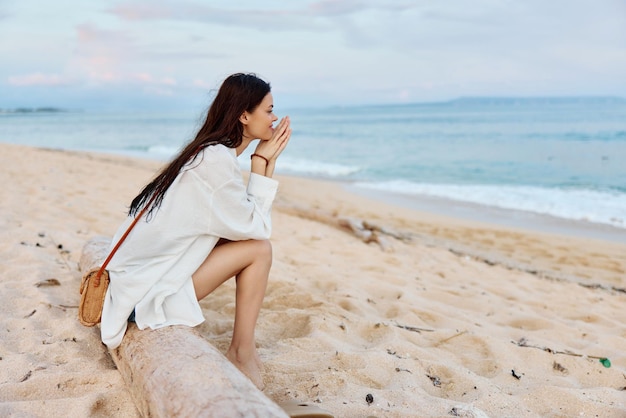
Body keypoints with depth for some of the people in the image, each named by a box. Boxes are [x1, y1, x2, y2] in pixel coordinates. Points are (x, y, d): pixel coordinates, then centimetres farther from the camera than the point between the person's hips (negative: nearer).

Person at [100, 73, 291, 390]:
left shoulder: (208, 151, 7)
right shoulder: (216, 160, -22)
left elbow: (244, 224, 6)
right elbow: (257, 227, -16)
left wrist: (266, 161, 2)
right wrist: (261, 162, -11)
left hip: (142, 272, 9)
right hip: (149, 292, -9)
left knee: (249, 240, 8)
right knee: (258, 248, -9)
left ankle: (241, 350, 10)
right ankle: (242, 355, 3)